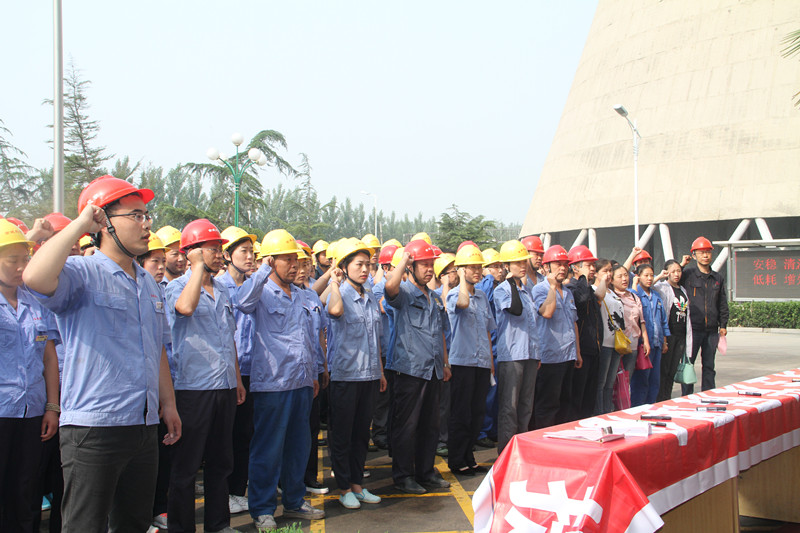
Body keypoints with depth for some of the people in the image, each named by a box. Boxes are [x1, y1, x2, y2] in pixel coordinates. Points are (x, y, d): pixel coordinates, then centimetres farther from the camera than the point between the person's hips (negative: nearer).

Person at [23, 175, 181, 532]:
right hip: (93, 427, -7)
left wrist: (168, 402, 19)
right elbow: (35, 277, -32)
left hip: (144, 426, 7)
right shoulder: (81, 274, -9)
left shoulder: (148, 283, 15)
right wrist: (80, 224, -22)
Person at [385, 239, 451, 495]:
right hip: (410, 368, -7)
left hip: (433, 370, 7)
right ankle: (403, 476, 9)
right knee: (406, 425, 0)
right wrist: (404, 259, -22)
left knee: (430, 424, 13)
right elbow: (390, 287, -32)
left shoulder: (435, 298, 17)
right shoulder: (403, 293, -6)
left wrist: (445, 363, 21)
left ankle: (426, 471, 24)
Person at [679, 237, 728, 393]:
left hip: (711, 330, 4)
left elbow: (722, 304, 18)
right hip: (692, 329, -4)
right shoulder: (687, 274, 1)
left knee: (709, 366, 10)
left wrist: (723, 325, 11)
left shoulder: (718, 278, 14)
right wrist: (681, 265, -11)